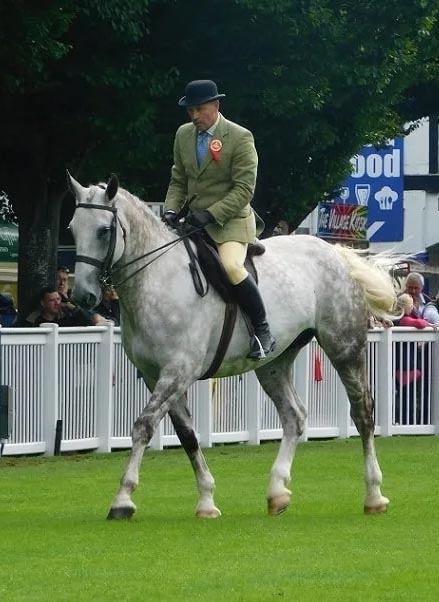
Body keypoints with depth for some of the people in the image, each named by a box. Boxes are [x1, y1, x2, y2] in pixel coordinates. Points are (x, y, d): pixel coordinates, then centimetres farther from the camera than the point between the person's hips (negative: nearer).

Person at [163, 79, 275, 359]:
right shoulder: (184, 135, 8)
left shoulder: (240, 138, -11)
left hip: (230, 220, -7)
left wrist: (210, 214, -24)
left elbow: (244, 189, -14)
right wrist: (171, 210, -5)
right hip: (195, 220, 7)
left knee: (231, 266, -32)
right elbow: (178, 181, 14)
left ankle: (262, 330, -18)